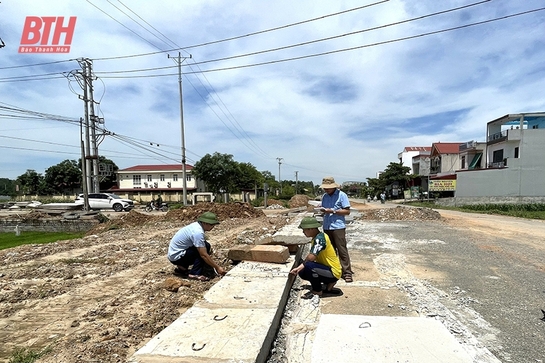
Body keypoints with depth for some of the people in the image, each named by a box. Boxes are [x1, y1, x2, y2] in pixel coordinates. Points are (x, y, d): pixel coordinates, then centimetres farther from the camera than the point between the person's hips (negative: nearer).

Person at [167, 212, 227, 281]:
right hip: (176, 257, -9)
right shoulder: (198, 232, -26)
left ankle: (182, 268, 10)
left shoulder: (196, 225, 1)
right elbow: (203, 255, -25)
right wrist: (217, 267, -20)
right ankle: (195, 274, -13)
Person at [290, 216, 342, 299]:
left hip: (334, 273, -10)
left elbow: (311, 257, -32)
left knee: (309, 266, -29)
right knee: (302, 272, 7)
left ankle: (317, 291, -5)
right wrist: (299, 268, -2)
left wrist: (303, 264, -9)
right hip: (328, 269, 10)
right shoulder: (316, 238, 6)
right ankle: (329, 284, 12)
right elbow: (310, 256, 8)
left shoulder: (320, 238, -24)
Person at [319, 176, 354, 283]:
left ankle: (347, 272, 4)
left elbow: (347, 211, -9)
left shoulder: (342, 195, -7)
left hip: (338, 227, -6)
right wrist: (323, 211, -4)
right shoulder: (324, 196, 12)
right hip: (327, 226, 6)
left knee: (342, 250, -3)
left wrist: (333, 211, -18)